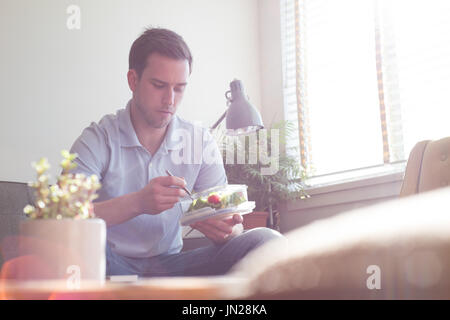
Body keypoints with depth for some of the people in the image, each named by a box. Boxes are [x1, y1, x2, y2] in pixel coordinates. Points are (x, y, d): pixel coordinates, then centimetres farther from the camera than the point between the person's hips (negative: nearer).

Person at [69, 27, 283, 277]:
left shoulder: (201, 142, 5)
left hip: (170, 265, 3)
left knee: (267, 242, -18)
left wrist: (228, 229, -23)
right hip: (112, 266, -2)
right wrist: (137, 203, -33)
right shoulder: (98, 140, -5)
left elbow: (224, 222, 3)